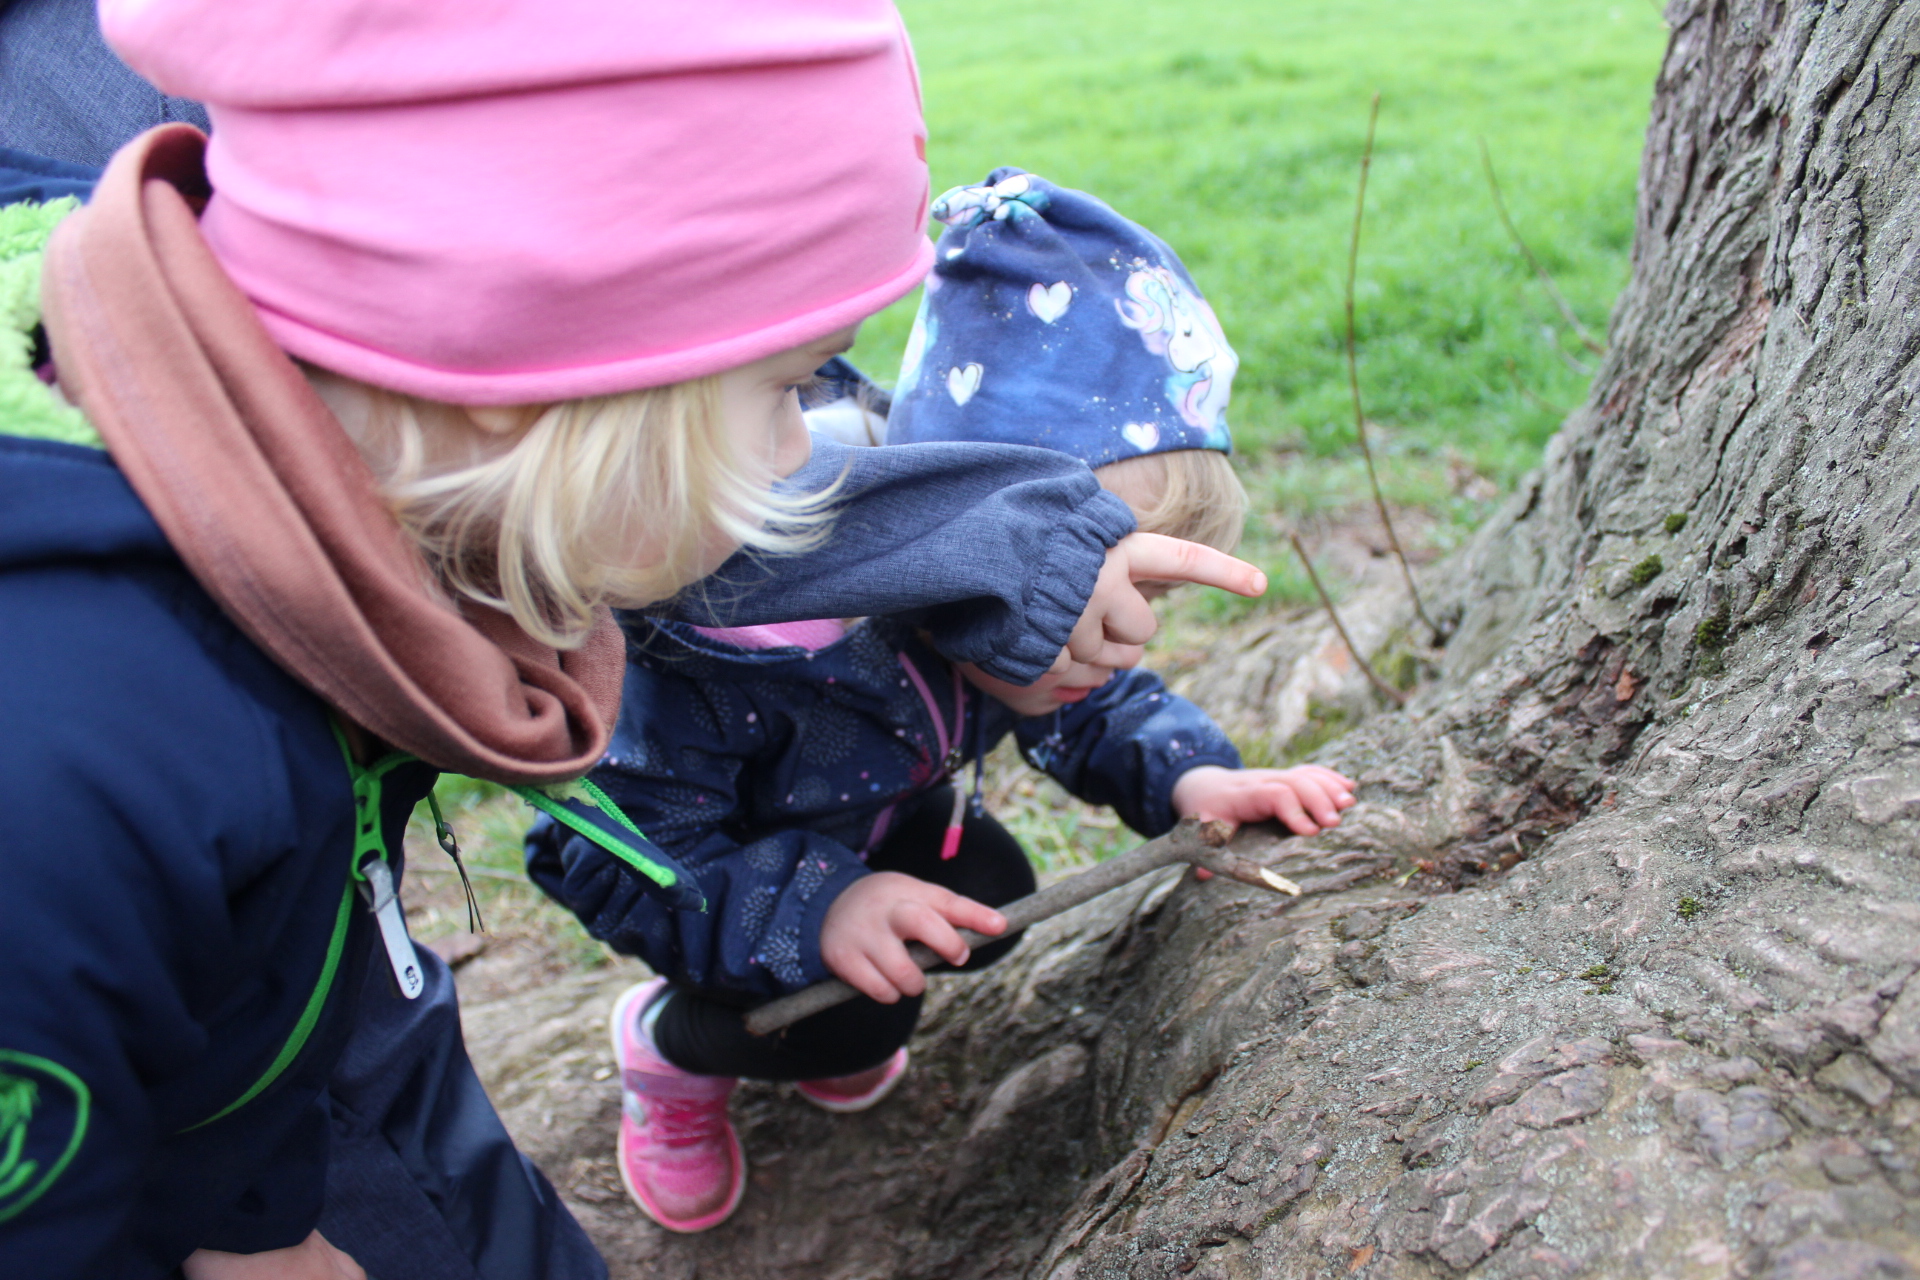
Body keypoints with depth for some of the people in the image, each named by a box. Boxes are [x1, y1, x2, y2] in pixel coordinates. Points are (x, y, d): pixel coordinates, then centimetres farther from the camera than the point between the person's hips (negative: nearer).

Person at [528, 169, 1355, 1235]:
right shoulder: (735, 635, -46)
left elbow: (1095, 703, -5)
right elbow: (600, 847, -36)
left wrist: (1182, 774, -26)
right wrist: (812, 906, -48)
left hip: (863, 806, 6)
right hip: (680, 824, -6)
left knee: (988, 907, -11)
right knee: (847, 1018, -21)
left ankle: (818, 1022, 19)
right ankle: (663, 1042, 12)